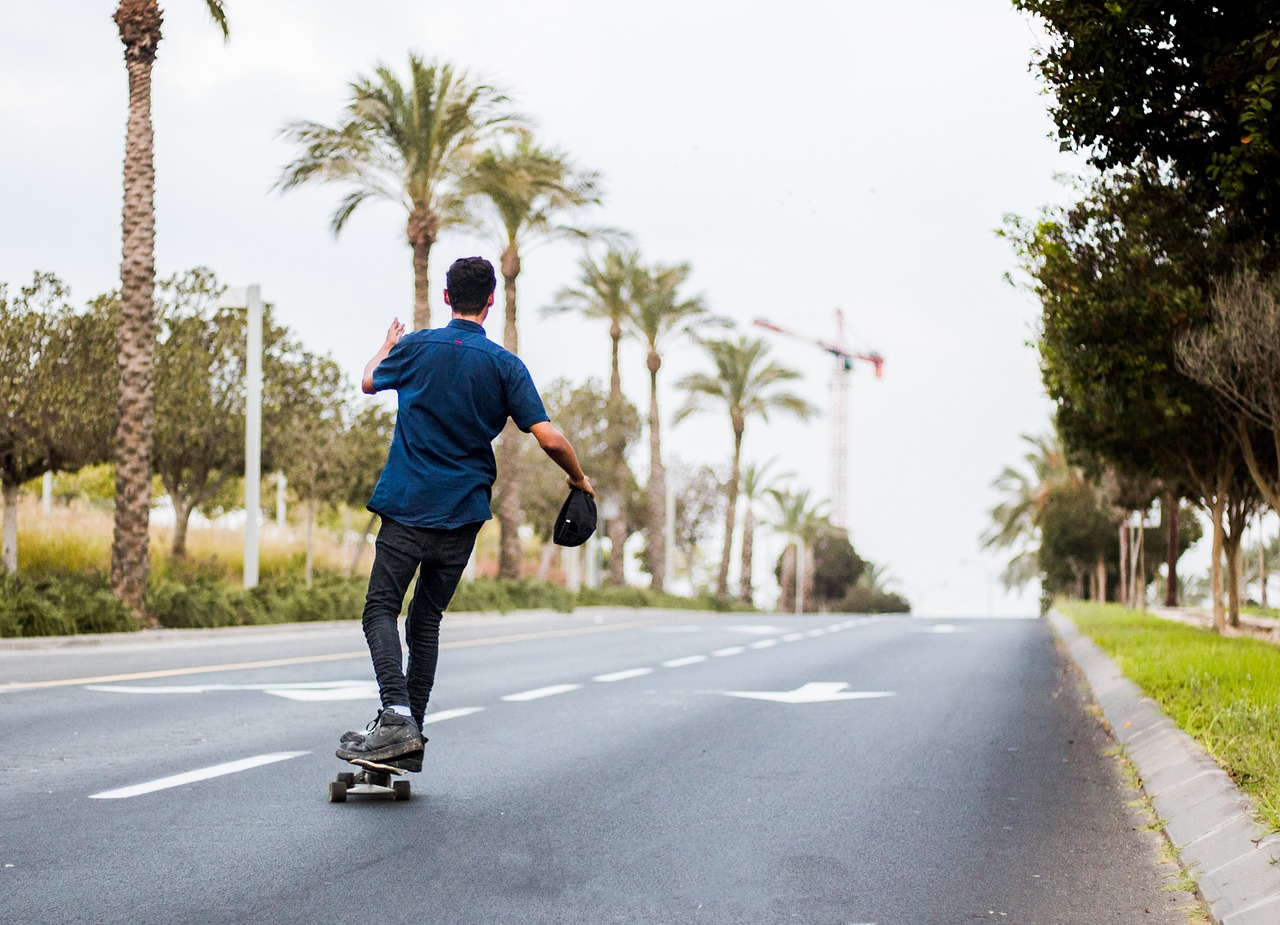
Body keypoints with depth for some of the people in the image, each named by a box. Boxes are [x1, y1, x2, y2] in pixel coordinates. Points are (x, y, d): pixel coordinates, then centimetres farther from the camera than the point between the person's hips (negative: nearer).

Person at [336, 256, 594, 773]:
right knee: (426, 619, 12)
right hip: (464, 514, 2)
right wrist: (579, 480, 12)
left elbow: (370, 382, 23)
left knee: (381, 609, -1)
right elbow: (549, 439, -7)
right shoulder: (505, 365, 0)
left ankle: (396, 715, -23)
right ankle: (410, 736, 10)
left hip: (406, 507, -2)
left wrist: (388, 345, 44)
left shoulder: (415, 347, 1)